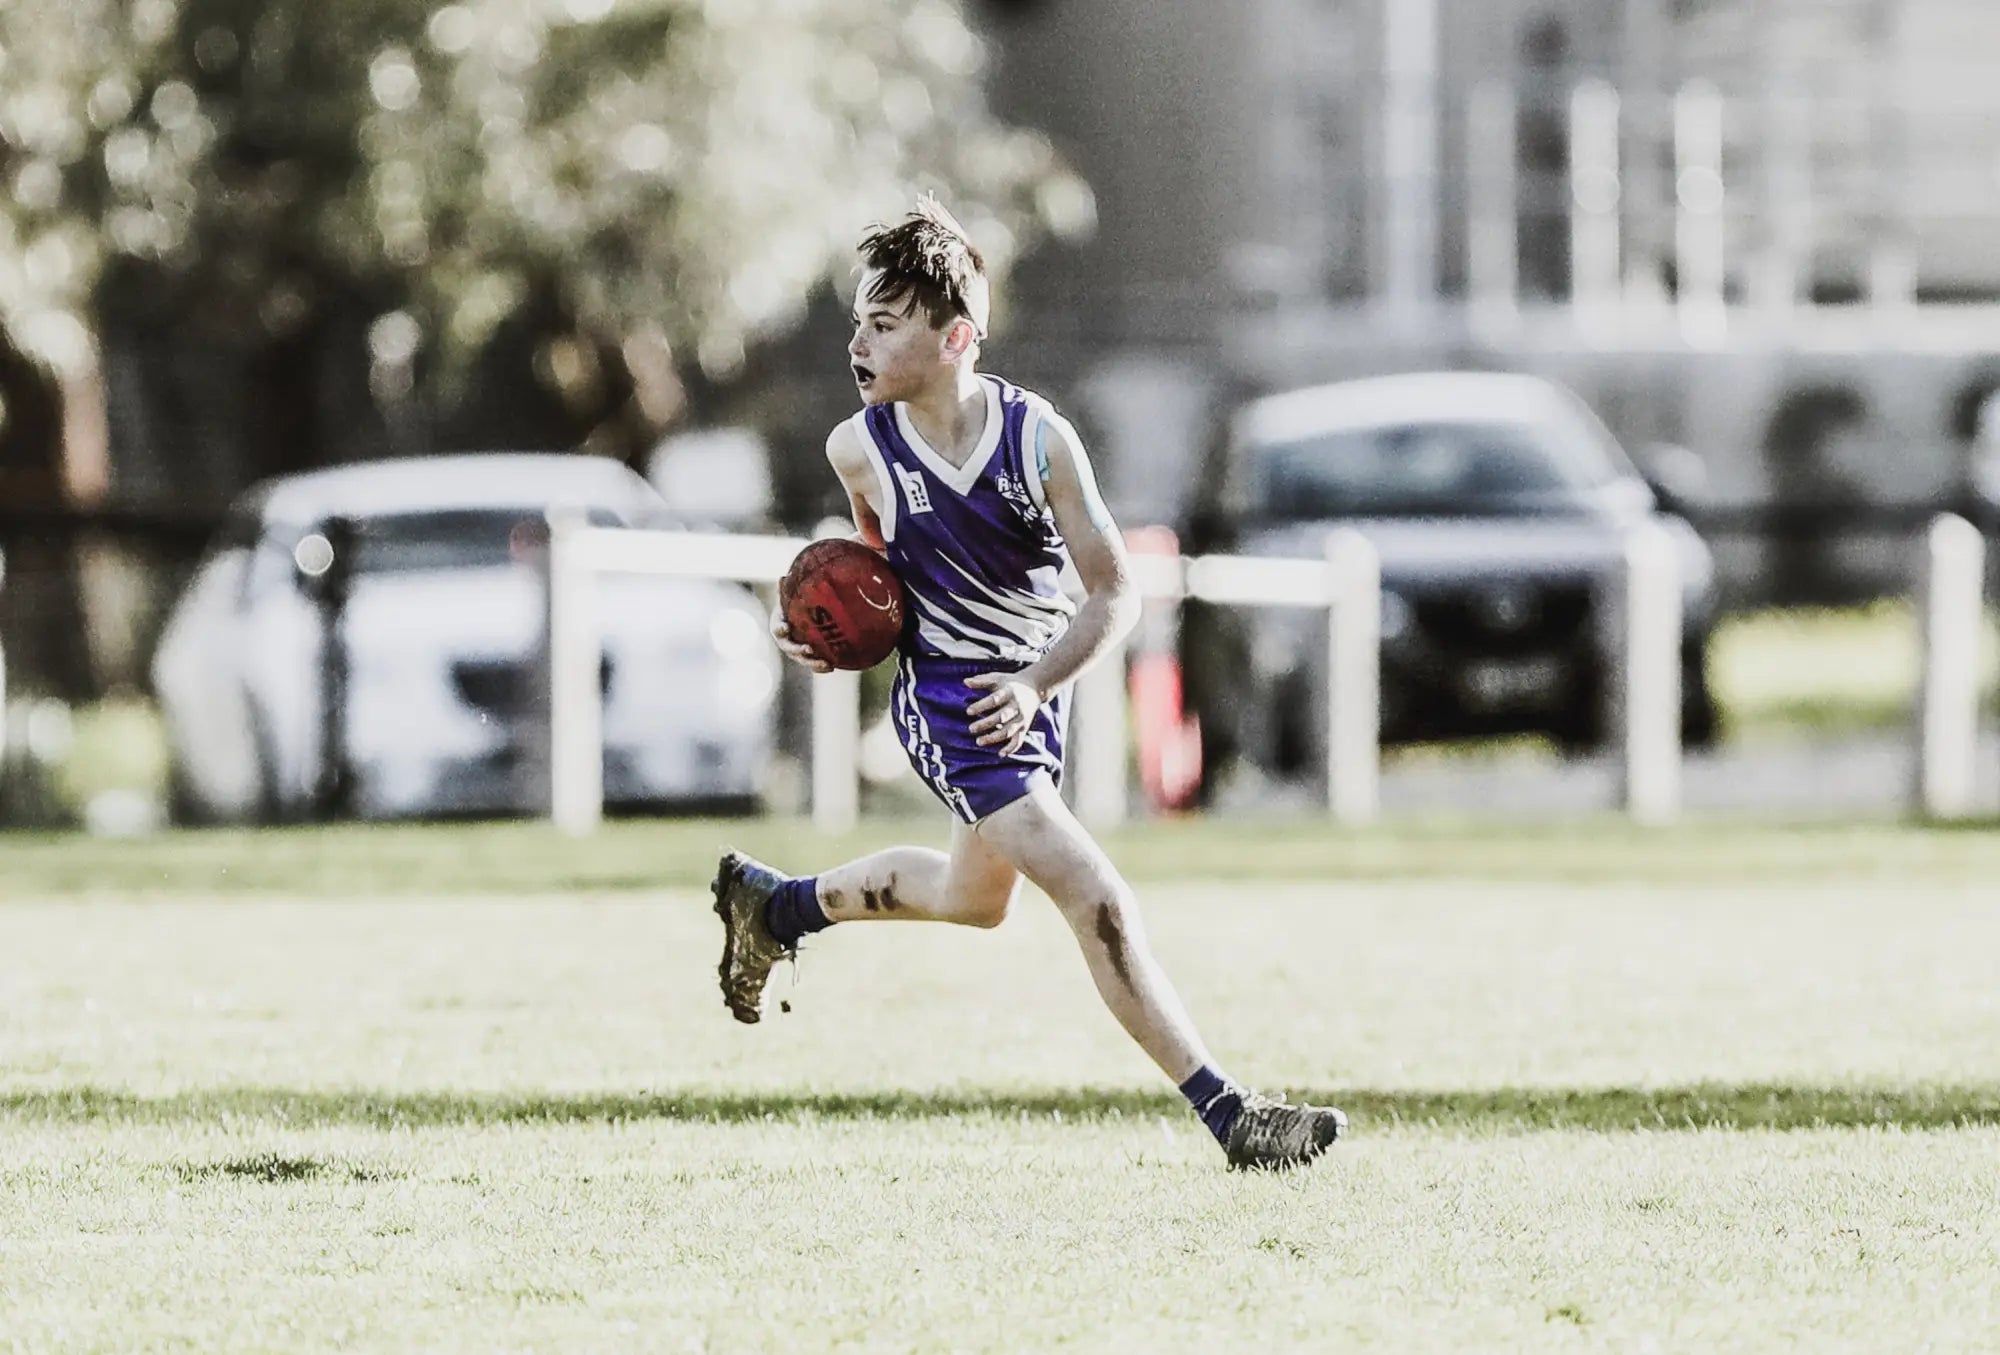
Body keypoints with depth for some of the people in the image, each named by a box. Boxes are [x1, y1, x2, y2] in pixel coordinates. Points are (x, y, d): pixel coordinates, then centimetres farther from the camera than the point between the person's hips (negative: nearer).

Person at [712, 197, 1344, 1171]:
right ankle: (1227, 1116, -18)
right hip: (946, 704, -4)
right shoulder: (860, 449, -13)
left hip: (1028, 697, 4)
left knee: (972, 898, 27)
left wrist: (1037, 684, -24)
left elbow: (1113, 595, -12)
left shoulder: (1039, 439, -17)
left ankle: (774, 901, 50)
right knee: (1097, 900, -17)